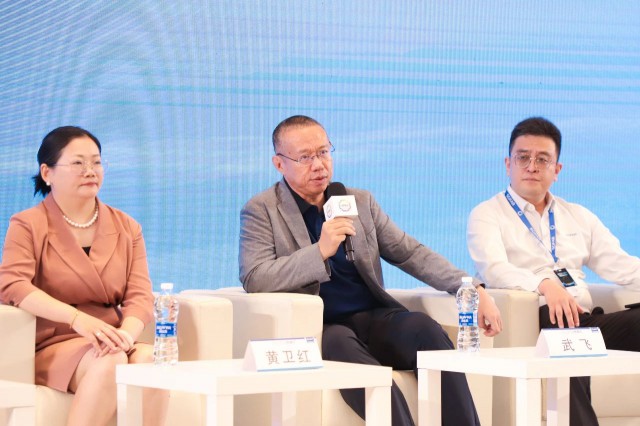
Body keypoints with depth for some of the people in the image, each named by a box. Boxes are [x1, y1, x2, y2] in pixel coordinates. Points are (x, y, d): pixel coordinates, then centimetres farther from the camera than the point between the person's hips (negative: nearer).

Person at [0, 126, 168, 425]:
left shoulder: (127, 227, 16)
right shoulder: (28, 225, 4)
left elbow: (140, 295, 4)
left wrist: (126, 334, -21)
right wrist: (77, 318, -29)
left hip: (111, 343, 4)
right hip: (51, 347, -3)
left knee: (151, 359, -31)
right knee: (110, 364, -35)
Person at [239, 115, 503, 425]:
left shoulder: (361, 202, 16)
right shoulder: (261, 211, 3)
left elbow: (412, 254, 16)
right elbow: (254, 280, -11)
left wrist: (472, 289, 2)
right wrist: (320, 251, -21)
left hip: (374, 318, 4)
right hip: (319, 328, -4)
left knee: (427, 329, -26)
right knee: (341, 345, -38)